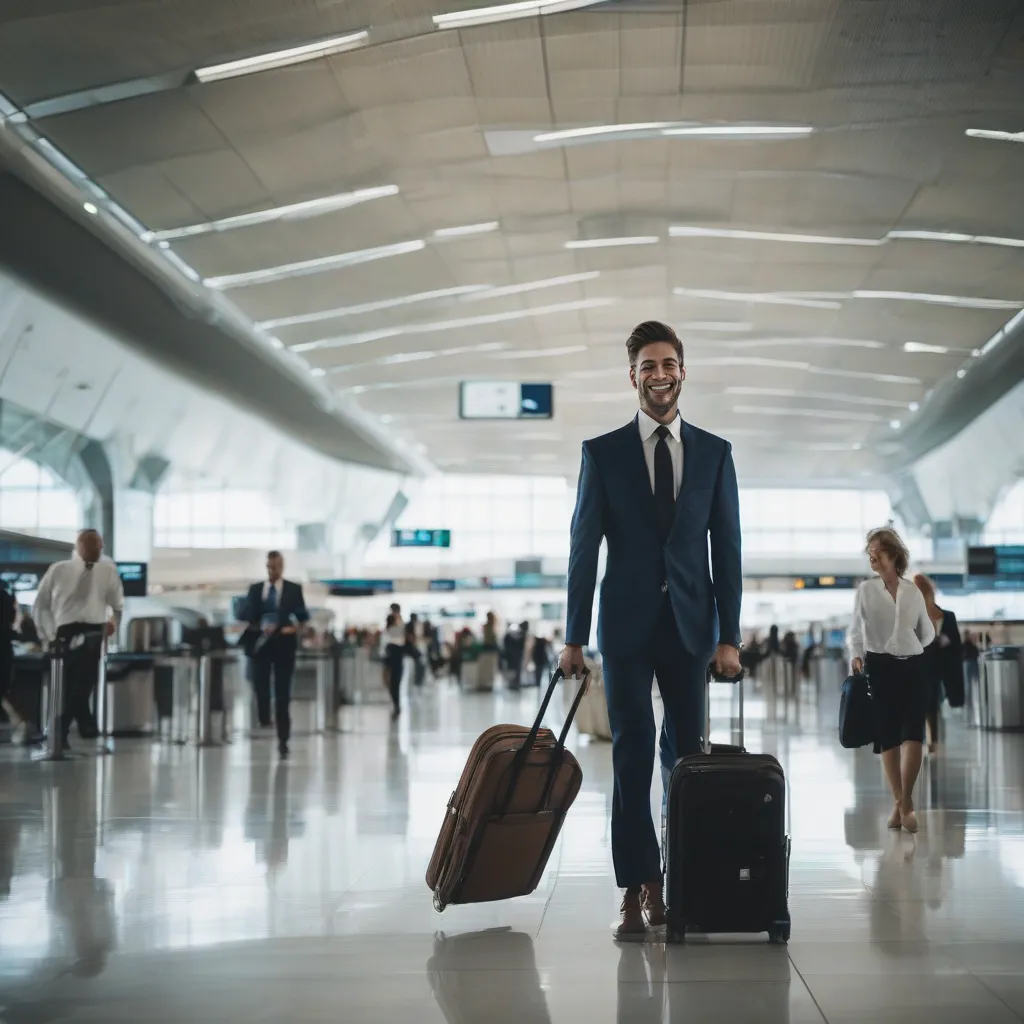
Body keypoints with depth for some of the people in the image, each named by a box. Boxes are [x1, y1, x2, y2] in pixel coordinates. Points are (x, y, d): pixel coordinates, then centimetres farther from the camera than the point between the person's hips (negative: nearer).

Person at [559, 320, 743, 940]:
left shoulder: (715, 452, 7)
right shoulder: (602, 453, 4)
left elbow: (728, 549, 6)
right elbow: (584, 548, 2)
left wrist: (729, 636, -1)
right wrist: (575, 637, -2)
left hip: (690, 625, 2)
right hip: (628, 626, -1)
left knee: (687, 756, 5)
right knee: (633, 758, -2)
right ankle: (639, 891, 1)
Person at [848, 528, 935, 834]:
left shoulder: (913, 591, 6)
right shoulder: (865, 590, 3)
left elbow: (927, 632, 18)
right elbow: (856, 628, 1)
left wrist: (909, 647, 9)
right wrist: (857, 656, -13)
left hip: (913, 667, 1)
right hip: (881, 668, -1)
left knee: (914, 734, -10)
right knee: (888, 737, 1)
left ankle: (905, 802, -3)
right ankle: (900, 803, 11)